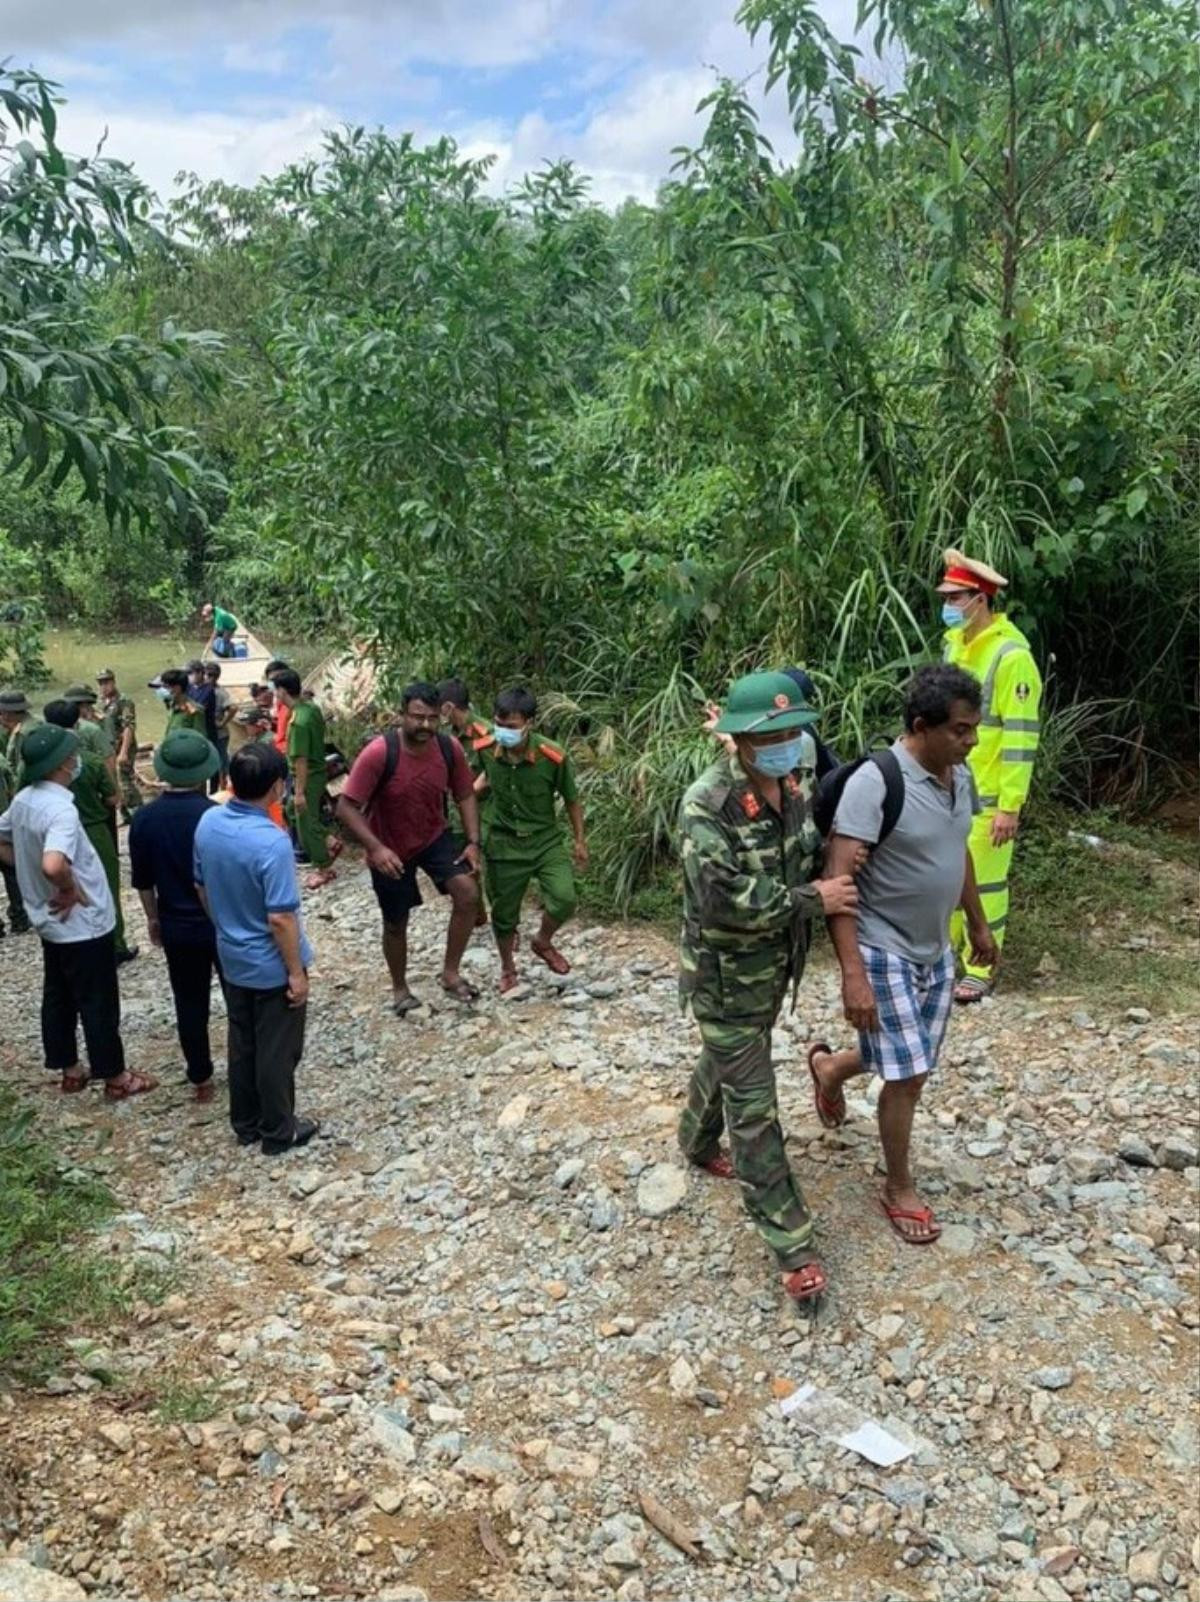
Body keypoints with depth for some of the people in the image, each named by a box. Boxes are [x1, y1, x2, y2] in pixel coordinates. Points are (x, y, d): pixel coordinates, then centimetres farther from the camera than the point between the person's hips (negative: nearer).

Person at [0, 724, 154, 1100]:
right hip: (83, 924, -9)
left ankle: (68, 1069, 34)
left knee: (58, 997, 20)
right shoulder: (61, 810, -29)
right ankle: (115, 1077, 18)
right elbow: (53, 865, -44)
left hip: (50, 921, 9)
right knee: (98, 1003, 5)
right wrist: (72, 890, -25)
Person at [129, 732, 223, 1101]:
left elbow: (143, 880, 3)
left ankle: (201, 1080, 22)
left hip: (177, 926, 3)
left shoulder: (144, 818, -7)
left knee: (190, 1004, 13)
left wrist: (153, 918, 18)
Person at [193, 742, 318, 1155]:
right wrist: (296, 972, -15)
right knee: (277, 1052, 10)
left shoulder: (208, 823, -7)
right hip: (271, 966, -7)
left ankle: (246, 1123, 36)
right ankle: (278, 1132, 26)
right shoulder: (272, 842, -30)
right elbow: (280, 919, -26)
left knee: (241, 1044, 21)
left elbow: (201, 887, 7)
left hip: (232, 958, 7)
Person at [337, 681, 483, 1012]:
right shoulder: (379, 753, -29)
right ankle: (400, 989, 36)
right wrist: (375, 848, -36)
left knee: (468, 893, -17)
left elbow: (465, 796, 0)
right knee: (396, 923, 10)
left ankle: (450, 973, 1)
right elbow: (346, 807, -26)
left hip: (435, 837, 3)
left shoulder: (449, 749, -16)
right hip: (389, 850, -3)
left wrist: (473, 842, -11)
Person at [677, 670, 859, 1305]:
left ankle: (698, 1141, 56)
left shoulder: (798, 783, -3)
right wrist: (812, 899, -27)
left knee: (726, 1060, 29)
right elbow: (726, 899, -34)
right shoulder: (706, 805, -27)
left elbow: (815, 852, 17)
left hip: (777, 964, 8)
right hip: (725, 976, -7)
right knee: (754, 1106, -1)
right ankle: (791, 1242, 8)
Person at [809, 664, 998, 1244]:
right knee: (908, 1076, -3)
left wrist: (978, 924, 24)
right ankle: (898, 1190, 19)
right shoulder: (874, 783, -25)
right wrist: (853, 973, -32)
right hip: (884, 951, -8)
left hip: (935, 949, 8)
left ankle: (828, 1066, 47)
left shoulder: (960, 775, 0)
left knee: (909, 1062, 18)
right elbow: (838, 881, -27)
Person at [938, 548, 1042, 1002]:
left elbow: (1021, 736, -18)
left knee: (983, 880, 4)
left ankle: (981, 968, 18)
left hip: (987, 794, -7)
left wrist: (1010, 805, -20)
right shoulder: (954, 642, 7)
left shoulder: (1011, 655, -17)